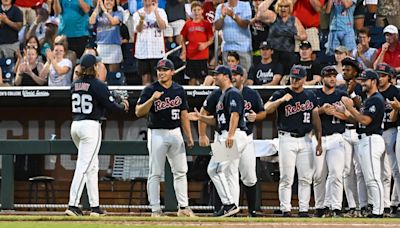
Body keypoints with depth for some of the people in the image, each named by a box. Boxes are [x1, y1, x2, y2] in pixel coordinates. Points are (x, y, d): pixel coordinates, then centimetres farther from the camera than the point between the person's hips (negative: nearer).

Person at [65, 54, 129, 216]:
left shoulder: (75, 85, 9)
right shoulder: (97, 85, -11)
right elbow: (110, 105, -10)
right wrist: (123, 106, 12)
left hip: (75, 125, 7)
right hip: (91, 126, -7)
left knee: (92, 166, 17)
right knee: (84, 166, -9)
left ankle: (95, 206, 15)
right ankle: (73, 205, -17)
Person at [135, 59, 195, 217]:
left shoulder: (179, 90, 9)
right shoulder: (150, 90, -6)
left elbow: (184, 114, 14)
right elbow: (138, 112, -12)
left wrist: (189, 136, 10)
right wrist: (152, 99, -26)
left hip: (175, 133, 5)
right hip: (157, 133, -5)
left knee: (180, 171, 5)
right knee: (155, 173, -3)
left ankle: (183, 207, 11)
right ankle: (155, 209, 0)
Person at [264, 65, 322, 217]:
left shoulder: (310, 96, 11)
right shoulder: (281, 94, -1)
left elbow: (316, 119, 12)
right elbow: (267, 109, -15)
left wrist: (319, 142, 7)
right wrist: (282, 100, -30)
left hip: (305, 140, 4)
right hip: (287, 140, -4)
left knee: (306, 178, 3)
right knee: (286, 178, -4)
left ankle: (304, 210, 7)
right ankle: (286, 210, -1)